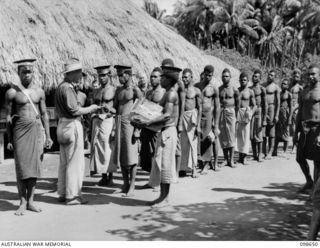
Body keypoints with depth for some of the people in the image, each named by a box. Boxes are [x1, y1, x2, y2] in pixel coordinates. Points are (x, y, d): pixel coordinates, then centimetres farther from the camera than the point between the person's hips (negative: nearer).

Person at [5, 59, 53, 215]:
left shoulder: (39, 92, 8)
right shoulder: (12, 92, 0)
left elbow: (44, 115, 10)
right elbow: (8, 117, 1)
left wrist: (48, 136, 5)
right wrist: (9, 139, -3)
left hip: (36, 130, 3)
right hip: (20, 131, -3)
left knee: (34, 166, 3)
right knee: (21, 167, -3)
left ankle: (30, 201, 13)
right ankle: (22, 203, 6)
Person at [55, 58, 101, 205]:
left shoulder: (61, 87, 14)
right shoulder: (67, 88, -16)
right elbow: (74, 110, -21)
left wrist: (87, 110, 13)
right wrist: (91, 109, -8)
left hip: (63, 124, 10)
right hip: (72, 125, -10)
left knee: (64, 162, 15)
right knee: (75, 161, -3)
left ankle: (62, 193, 23)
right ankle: (72, 196, 2)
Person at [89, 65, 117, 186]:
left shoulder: (113, 89, -2)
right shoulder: (98, 91, 14)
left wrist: (110, 109, -21)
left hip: (108, 120, -5)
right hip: (97, 120, 5)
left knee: (108, 148, -3)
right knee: (98, 148, 5)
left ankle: (110, 176, 6)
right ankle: (103, 176, 13)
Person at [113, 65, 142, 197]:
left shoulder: (135, 90, -5)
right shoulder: (118, 90, 15)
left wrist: (137, 129, -14)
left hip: (130, 122, -7)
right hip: (119, 123, 7)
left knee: (131, 155, -3)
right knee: (120, 154, 9)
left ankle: (132, 187, 4)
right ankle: (125, 183, 20)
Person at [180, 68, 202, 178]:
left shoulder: (196, 91, 0)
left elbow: (199, 108, -1)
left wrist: (198, 125, -6)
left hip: (192, 114, -3)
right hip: (181, 115, 3)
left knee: (193, 142, -2)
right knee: (182, 142, 4)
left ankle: (194, 168, 4)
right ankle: (184, 166, 12)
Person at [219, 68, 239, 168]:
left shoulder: (234, 89, 0)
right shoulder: (219, 89, 6)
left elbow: (237, 104, 5)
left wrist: (236, 116, 2)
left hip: (230, 112, -2)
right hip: (221, 112, 2)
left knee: (231, 136, -4)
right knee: (223, 137, 4)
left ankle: (231, 160, 0)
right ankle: (226, 159, 13)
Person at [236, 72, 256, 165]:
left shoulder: (250, 92, 2)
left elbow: (254, 105, 2)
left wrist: (250, 114, -12)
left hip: (246, 112, -2)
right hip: (237, 112, 3)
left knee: (246, 134, -6)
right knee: (238, 134, 5)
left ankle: (244, 157, -5)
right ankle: (240, 155, 14)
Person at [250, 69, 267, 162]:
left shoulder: (262, 89, -2)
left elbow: (265, 104, -5)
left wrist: (264, 119, -10)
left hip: (259, 112, -4)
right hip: (250, 112, 4)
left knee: (259, 135, -3)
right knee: (251, 135, 4)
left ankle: (259, 155, 4)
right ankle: (254, 155, 12)